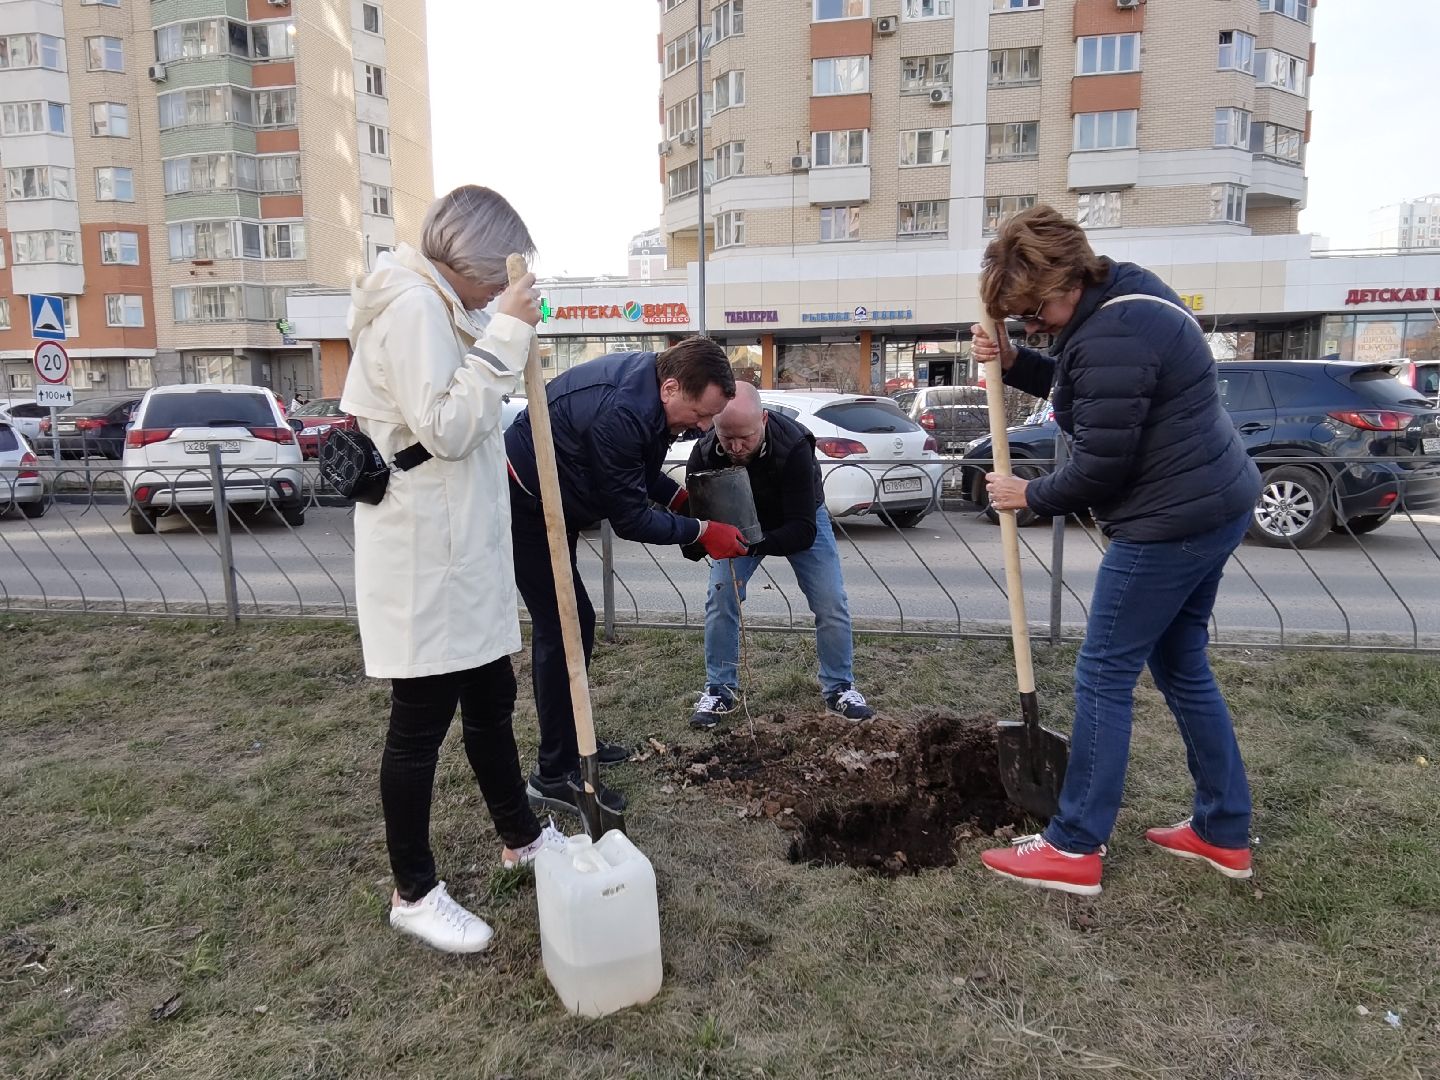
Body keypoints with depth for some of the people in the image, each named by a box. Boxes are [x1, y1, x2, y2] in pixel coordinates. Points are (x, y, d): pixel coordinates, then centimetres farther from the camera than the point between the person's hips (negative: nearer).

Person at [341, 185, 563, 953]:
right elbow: (447, 428, -24)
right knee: (421, 723, 1)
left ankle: (520, 837, 37)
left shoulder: (432, 306, 17)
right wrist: (506, 333, -22)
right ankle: (414, 894, 18)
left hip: (457, 545, 10)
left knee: (491, 699, 19)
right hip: (426, 553, -10)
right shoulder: (414, 305, -16)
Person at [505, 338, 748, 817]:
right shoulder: (619, 413, -32)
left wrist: (682, 497, -1)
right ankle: (555, 775, 1)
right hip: (524, 508, -10)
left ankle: (571, 741, 28)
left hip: (546, 507, 10)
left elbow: (639, 469, 13)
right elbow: (630, 518, -24)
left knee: (574, 621, 15)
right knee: (560, 630, -8)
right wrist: (703, 532, -16)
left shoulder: (646, 381, -2)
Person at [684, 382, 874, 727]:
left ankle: (839, 687, 13)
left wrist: (756, 545, -57)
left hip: (800, 520, -2)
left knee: (831, 602, -8)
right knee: (719, 598, -11)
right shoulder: (705, 453, -31)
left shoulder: (793, 447, -40)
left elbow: (804, 529, -41)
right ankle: (720, 689, 5)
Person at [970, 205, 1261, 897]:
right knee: (1182, 666, 18)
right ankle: (1223, 833, 28)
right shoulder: (1123, 296, 10)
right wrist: (1013, 363, 6)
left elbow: (1100, 467, -21)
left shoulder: (1111, 339, -23)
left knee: (1104, 677, -3)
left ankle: (1075, 849, 7)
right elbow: (1083, 393, 21)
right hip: (1214, 505, 11)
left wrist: (1031, 496, -3)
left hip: (1169, 525, -11)